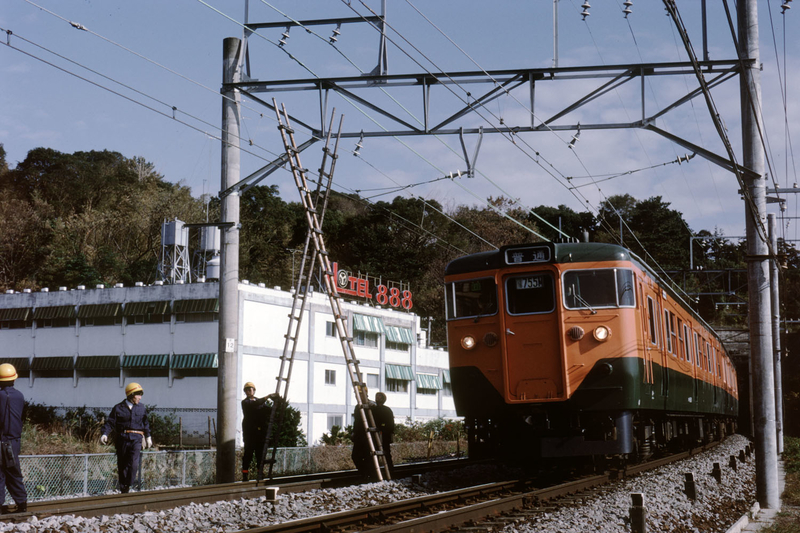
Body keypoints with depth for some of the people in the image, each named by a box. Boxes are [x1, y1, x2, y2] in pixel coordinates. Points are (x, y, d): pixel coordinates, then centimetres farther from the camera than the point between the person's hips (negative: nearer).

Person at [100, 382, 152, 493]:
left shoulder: (141, 408, 13)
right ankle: (122, 489, 17)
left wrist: (148, 437, 30)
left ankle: (127, 486, -10)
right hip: (122, 438, -1)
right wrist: (104, 434, -16)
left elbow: (145, 423, 25)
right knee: (122, 465, 6)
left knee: (133, 463, -18)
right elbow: (110, 422, -1)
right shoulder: (118, 408, 3)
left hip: (136, 439, 1)